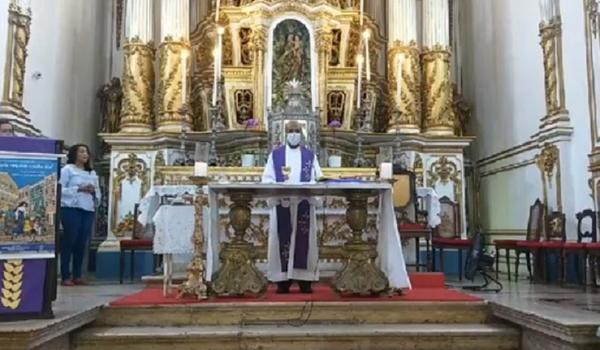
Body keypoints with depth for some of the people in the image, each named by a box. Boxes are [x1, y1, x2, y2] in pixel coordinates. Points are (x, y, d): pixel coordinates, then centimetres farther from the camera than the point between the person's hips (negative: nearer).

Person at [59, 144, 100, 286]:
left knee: (82, 243, 5)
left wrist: (93, 191, -3)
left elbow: (98, 192, 19)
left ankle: (77, 275, 13)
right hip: (71, 209, -5)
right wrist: (79, 189, -15)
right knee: (69, 241, -4)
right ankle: (65, 276, 1)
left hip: (88, 210, 5)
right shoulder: (67, 169, 2)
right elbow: (60, 189, -8)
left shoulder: (92, 173, 19)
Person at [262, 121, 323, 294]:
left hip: (304, 204, 1)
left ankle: (304, 280, 5)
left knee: (304, 240, -1)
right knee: (283, 240, -2)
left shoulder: (310, 155, 13)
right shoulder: (275, 154, 11)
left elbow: (318, 179, 6)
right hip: (281, 203, 0)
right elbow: (267, 178, 5)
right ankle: (283, 280, 4)